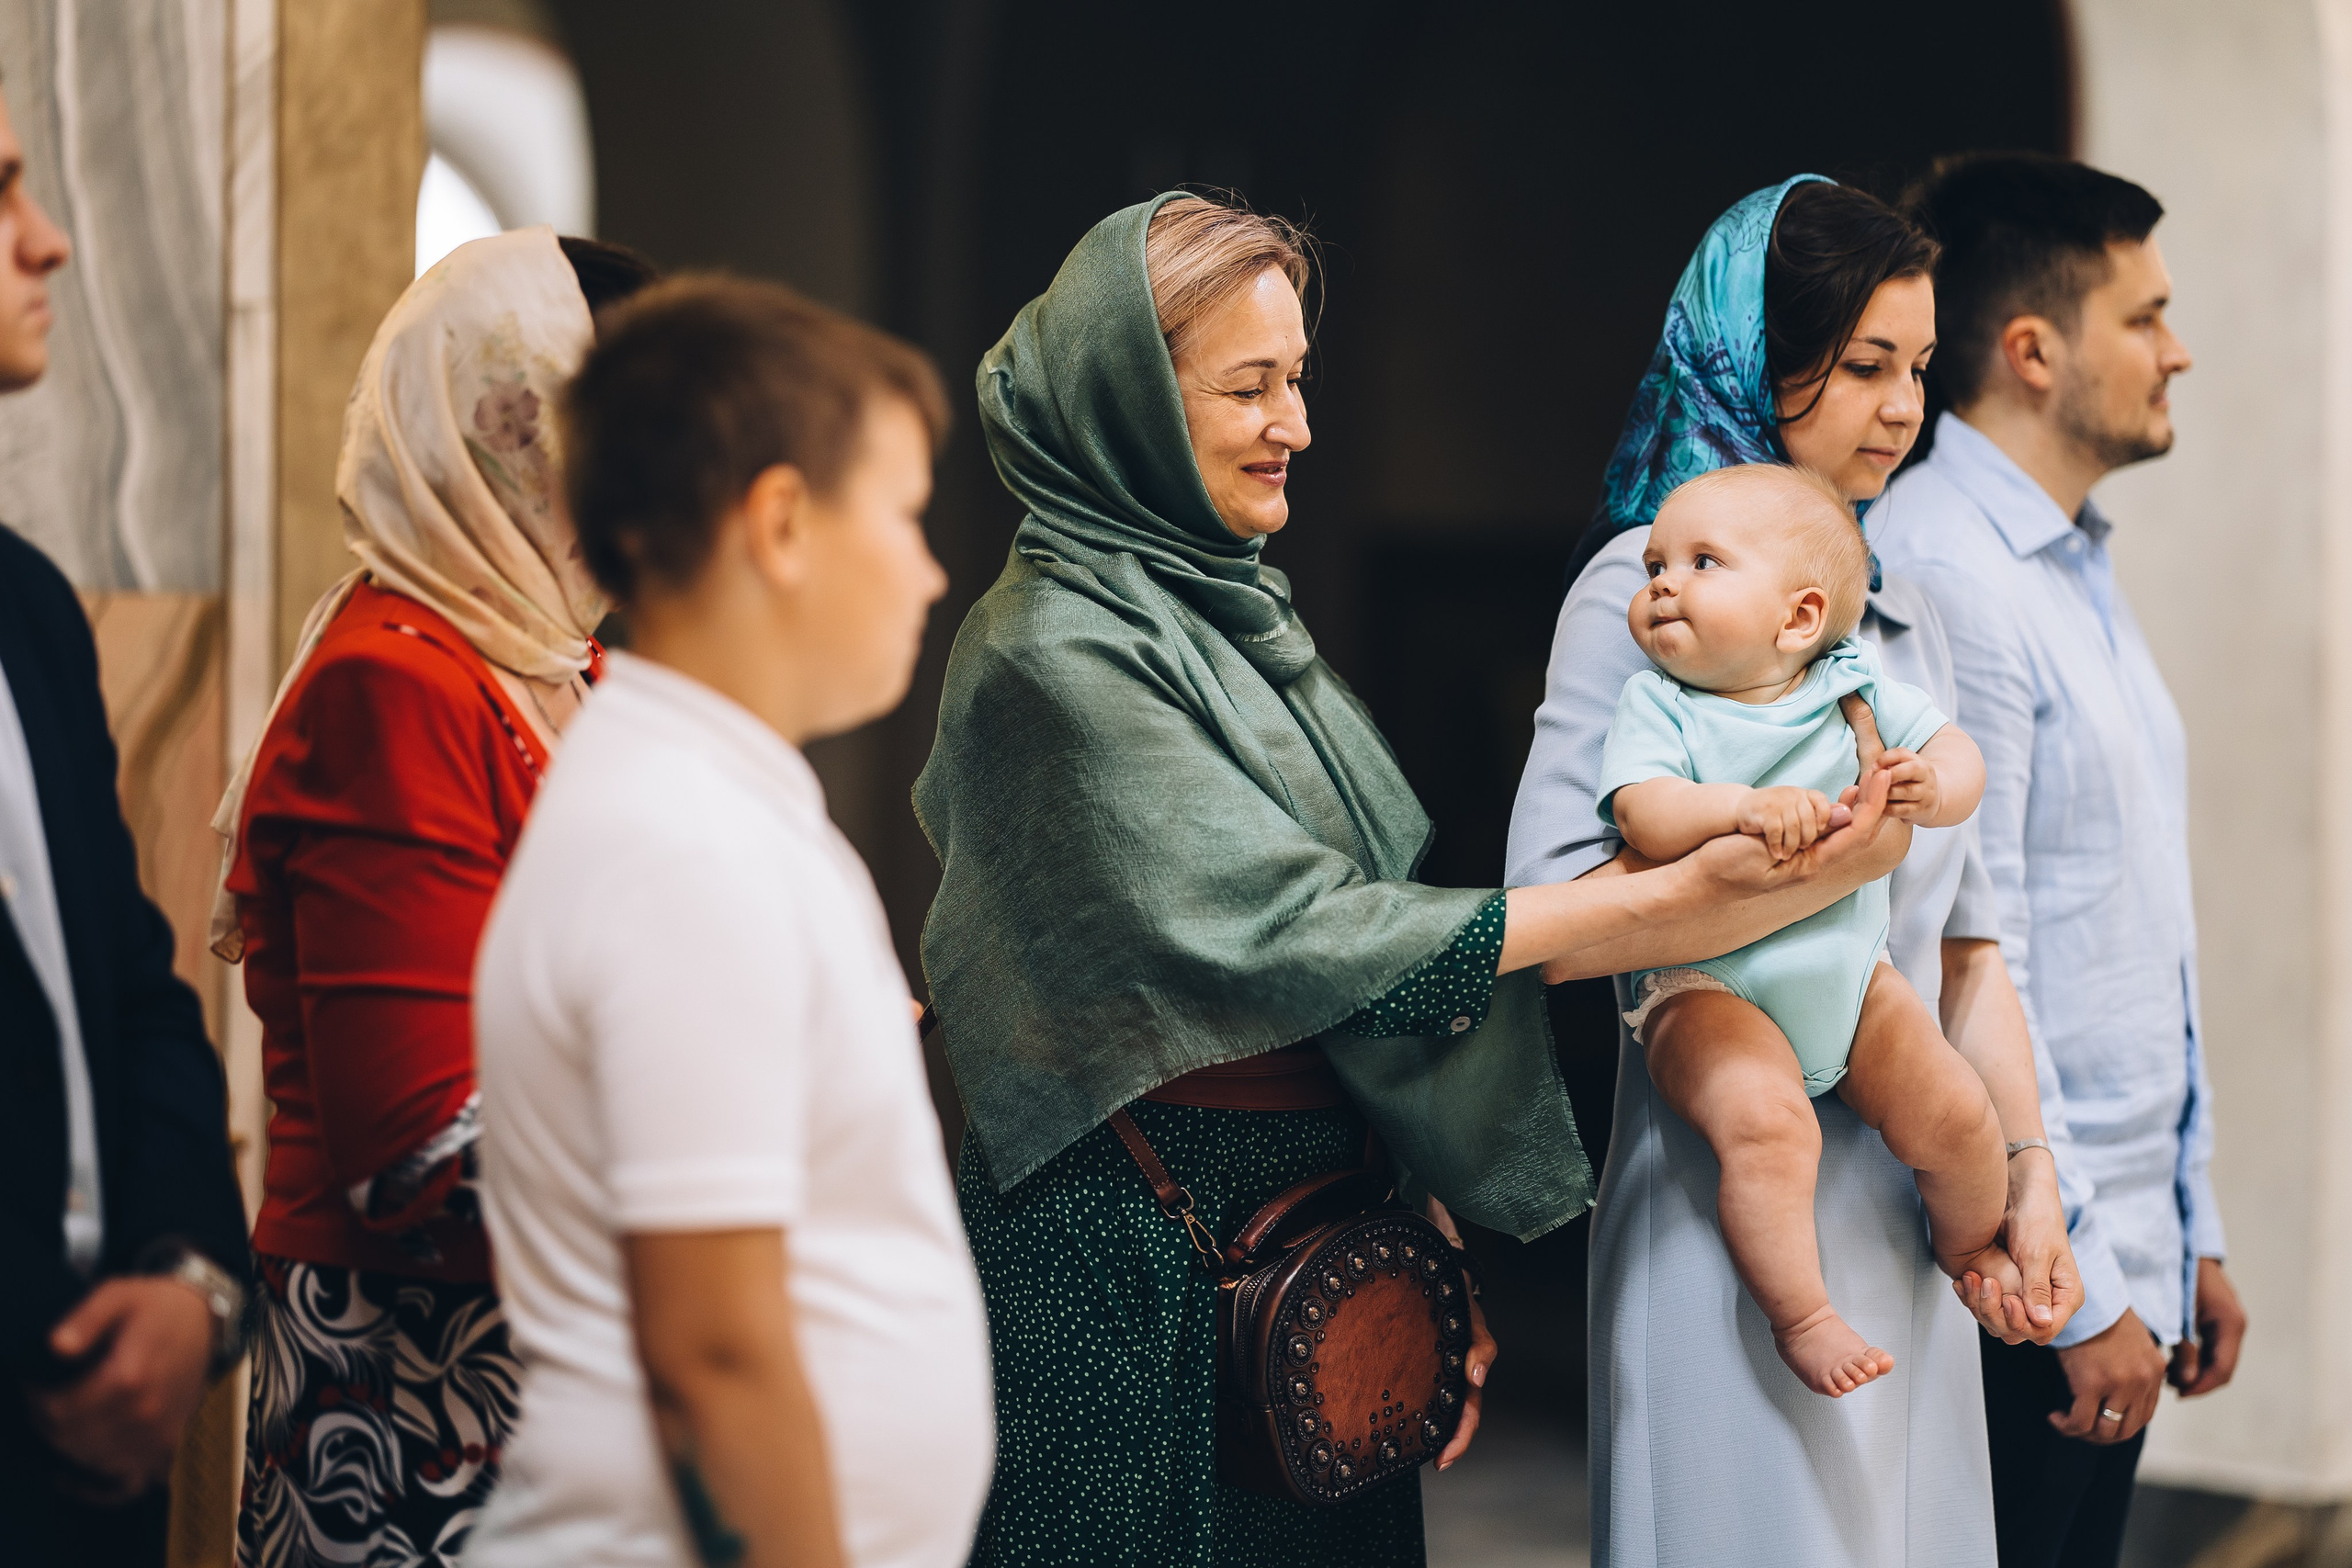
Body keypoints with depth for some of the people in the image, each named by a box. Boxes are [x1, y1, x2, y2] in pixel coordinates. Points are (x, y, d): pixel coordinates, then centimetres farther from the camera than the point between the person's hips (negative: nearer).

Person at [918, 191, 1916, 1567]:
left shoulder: (1240, 609, 11)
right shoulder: (1056, 653, -15)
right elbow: (1297, 936, -21)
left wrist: (1430, 1246, 8)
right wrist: (1693, 898, -24)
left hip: (1321, 1232, 8)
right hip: (1139, 1258, -8)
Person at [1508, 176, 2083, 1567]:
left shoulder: (1903, 616, 17)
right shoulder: (1650, 585, -7)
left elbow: (1964, 938, 15)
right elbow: (1553, 903, -17)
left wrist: (2025, 1174, 4)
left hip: (1908, 1218, 7)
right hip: (1740, 1207, -7)